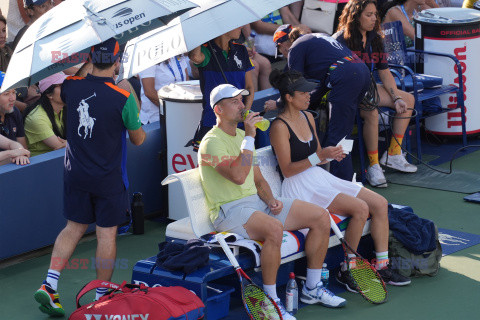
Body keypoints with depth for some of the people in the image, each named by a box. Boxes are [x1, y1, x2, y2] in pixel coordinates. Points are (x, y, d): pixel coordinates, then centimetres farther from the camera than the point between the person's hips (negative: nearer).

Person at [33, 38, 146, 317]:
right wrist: (140, 130, 17)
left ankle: (49, 285, 5)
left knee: (74, 228, 16)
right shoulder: (124, 98, -18)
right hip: (108, 178, -4)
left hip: (75, 173, 4)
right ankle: (102, 297, 16)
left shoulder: (73, 87, -8)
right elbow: (138, 140, -5)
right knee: (107, 233, 7)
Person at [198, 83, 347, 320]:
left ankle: (312, 289, 9)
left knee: (321, 217, -1)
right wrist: (250, 137, -22)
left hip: (257, 203, 9)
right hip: (230, 210, -9)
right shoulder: (212, 142, -11)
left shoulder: (241, 136, 18)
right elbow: (238, 176, -27)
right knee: (274, 229, -39)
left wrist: (270, 199, 1)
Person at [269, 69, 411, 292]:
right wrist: (320, 156, -23)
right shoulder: (280, 127, -12)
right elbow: (287, 170, -15)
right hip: (300, 187, -9)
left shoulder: (307, 117, 13)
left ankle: (382, 266, -2)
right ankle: (346, 271, -12)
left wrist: (330, 155, -1)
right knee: (360, 209, -25)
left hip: (320, 177, 9)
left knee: (380, 204, -6)